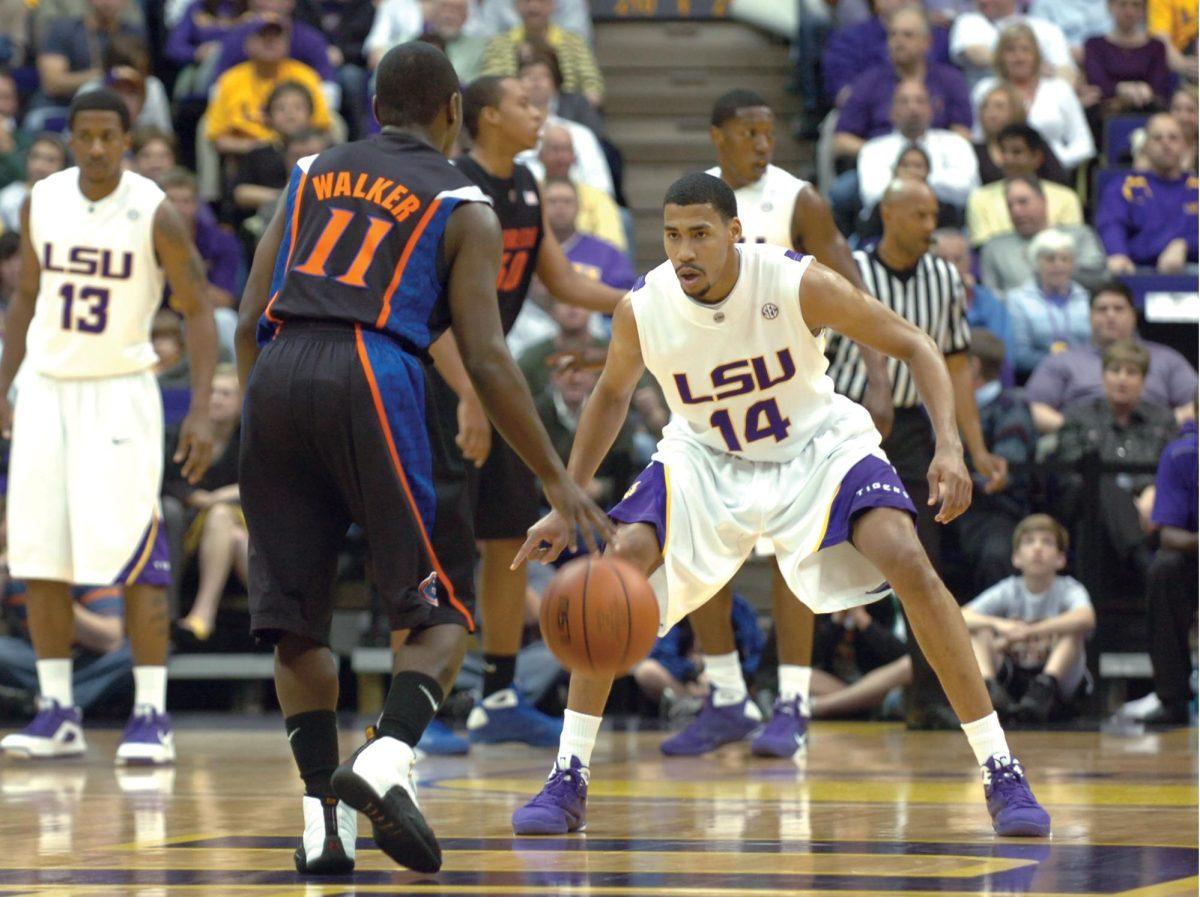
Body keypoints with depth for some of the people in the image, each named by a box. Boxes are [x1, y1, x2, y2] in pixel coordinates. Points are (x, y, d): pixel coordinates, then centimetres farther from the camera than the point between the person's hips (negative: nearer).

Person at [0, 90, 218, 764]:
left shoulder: (154, 214, -11)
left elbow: (199, 311, -7)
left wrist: (201, 411, -16)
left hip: (120, 391, -5)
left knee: (136, 555, -10)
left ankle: (152, 715, -7)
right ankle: (57, 713, 11)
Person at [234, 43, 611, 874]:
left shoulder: (312, 176, 24)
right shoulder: (462, 207, 12)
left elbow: (250, 320, 16)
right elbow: (487, 360, 2)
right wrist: (558, 480, 5)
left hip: (276, 376, 4)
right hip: (372, 382, -4)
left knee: (295, 618, 11)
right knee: (438, 611, 6)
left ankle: (325, 814, 3)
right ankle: (387, 758, -19)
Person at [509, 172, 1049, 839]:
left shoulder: (799, 284, -27)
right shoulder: (641, 311, -19)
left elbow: (915, 346, -17)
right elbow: (613, 395, 4)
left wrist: (950, 447, -31)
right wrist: (567, 507, 2)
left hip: (818, 446, -2)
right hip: (706, 458, 2)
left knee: (909, 563, -25)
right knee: (616, 564, -20)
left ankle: (1002, 775, -16)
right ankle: (569, 781, -8)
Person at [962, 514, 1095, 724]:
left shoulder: (1069, 589, -6)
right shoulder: (1008, 591, 2)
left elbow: (1086, 618, -31)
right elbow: (960, 618, -10)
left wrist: (1029, 631, -40)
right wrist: (998, 624, -31)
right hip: (1011, 681, 2)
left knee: (1073, 630, -24)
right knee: (979, 631, -13)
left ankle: (1044, 690, -43)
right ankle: (988, 688, -36)